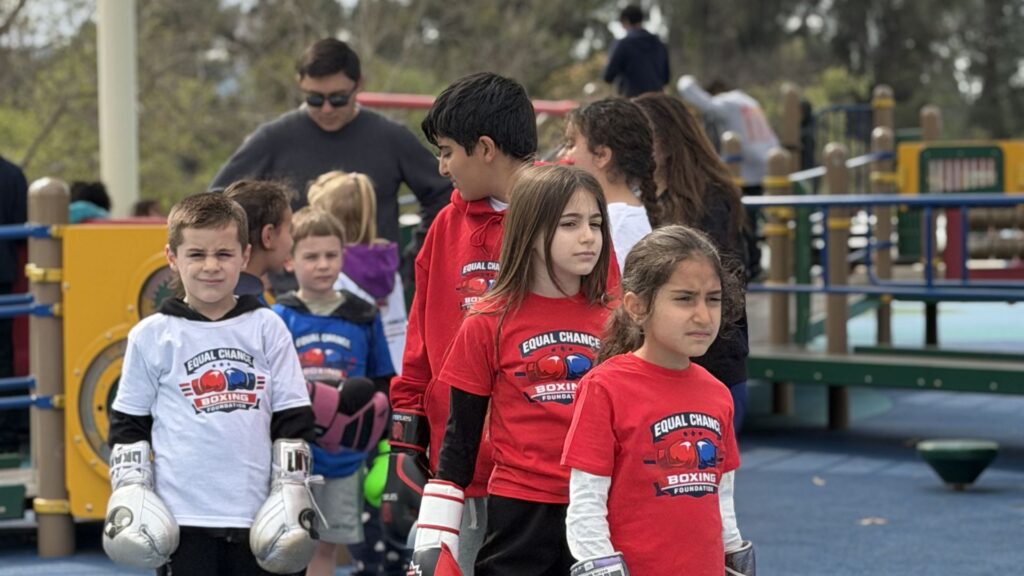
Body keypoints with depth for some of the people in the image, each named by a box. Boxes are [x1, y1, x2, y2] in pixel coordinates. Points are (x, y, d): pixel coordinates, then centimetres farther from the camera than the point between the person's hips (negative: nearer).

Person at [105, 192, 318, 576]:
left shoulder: (267, 329, 5)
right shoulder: (152, 336, 2)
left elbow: (293, 418, 7)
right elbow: (128, 424, 7)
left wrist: (291, 489, 1)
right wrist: (130, 491, -1)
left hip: (257, 517, 2)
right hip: (181, 521, -2)